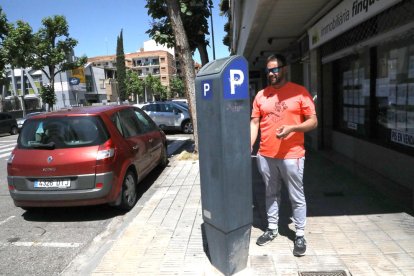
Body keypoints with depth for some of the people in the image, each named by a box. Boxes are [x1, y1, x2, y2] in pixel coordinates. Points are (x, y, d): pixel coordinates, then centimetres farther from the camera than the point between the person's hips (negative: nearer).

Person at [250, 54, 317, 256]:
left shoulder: (299, 92, -4)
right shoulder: (261, 95, 7)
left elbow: (313, 121, -4)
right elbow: (254, 122, 7)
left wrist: (292, 128, -21)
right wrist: (249, 146, -4)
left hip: (291, 156, -3)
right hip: (265, 156, 4)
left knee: (297, 197, 7)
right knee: (271, 194, 17)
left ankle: (300, 235, 22)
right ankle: (272, 229, 32)